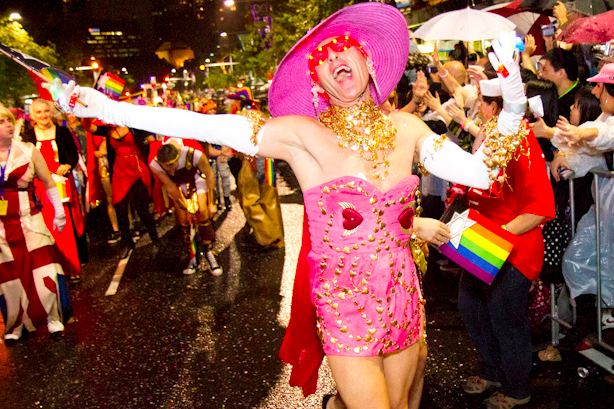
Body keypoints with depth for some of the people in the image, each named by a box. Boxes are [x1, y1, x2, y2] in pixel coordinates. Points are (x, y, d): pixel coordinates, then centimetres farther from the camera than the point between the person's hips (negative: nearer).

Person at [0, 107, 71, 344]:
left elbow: (49, 182, 7)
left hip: (30, 221, 0)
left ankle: (53, 318, 16)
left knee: (42, 269, -3)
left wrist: (59, 211, 7)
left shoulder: (28, 151, 0)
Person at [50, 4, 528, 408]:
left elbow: (480, 173, -3)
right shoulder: (302, 134, -11)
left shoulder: (405, 127, 1)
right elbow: (201, 125, -17)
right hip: (345, 308, -4)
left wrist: (513, 108, -13)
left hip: (404, 300, 4)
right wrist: (108, 108, -19)